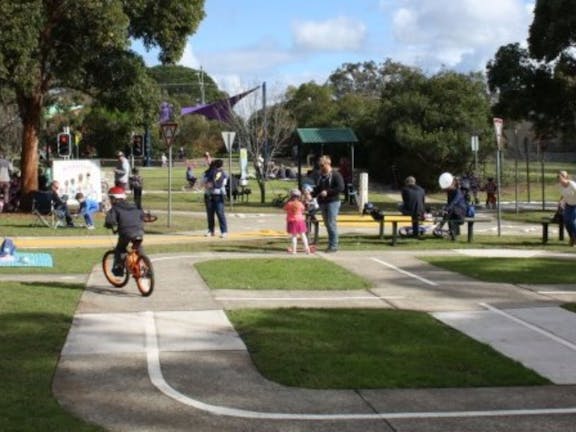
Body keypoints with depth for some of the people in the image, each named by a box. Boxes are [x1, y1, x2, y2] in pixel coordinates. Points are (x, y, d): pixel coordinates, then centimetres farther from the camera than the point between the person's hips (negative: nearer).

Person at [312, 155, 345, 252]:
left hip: (333, 202, -7)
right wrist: (312, 194, 3)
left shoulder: (335, 175, -6)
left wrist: (327, 192, -19)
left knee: (331, 224, -10)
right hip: (322, 202, 7)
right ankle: (331, 245, 16)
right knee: (327, 224, 10)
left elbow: (341, 188, -14)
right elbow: (317, 188, 23)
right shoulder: (320, 175, 15)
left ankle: (334, 245, -6)